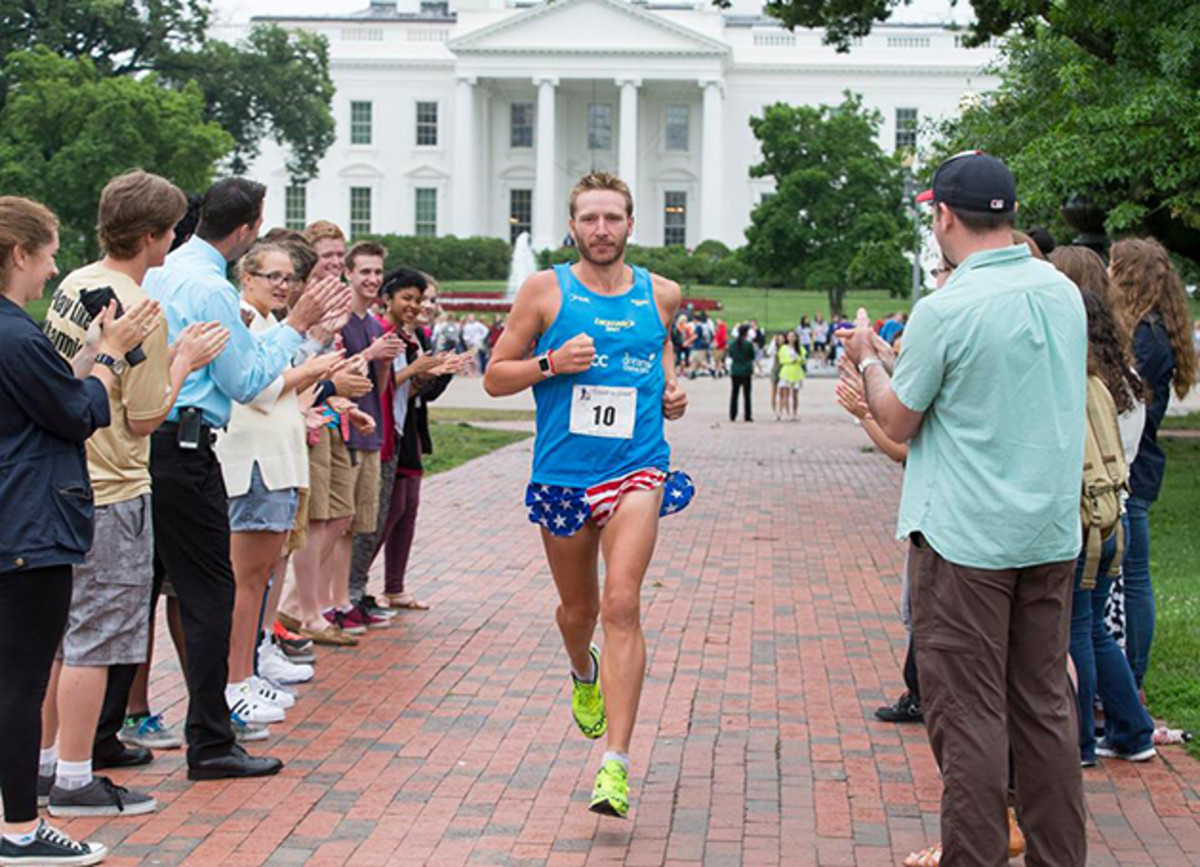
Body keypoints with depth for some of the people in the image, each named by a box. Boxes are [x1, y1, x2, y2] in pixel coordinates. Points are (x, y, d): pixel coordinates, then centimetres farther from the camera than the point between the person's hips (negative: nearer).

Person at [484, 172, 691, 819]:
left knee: (621, 605, -17)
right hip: (562, 473, 1)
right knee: (578, 608, 16)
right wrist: (552, 362, -15)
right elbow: (494, 377, 3)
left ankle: (616, 763, -17)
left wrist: (670, 389, 7)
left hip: (636, 468, 0)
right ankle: (584, 673, 53)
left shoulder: (660, 295, 6)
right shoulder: (545, 291, 0)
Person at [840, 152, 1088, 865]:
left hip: (965, 539, -6)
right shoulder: (1063, 292, 5)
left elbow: (898, 422, -5)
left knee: (968, 713, 0)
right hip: (1053, 534, 7)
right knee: (1046, 705, 14)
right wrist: (895, 360, 22)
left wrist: (869, 361, 12)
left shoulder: (947, 310, -16)